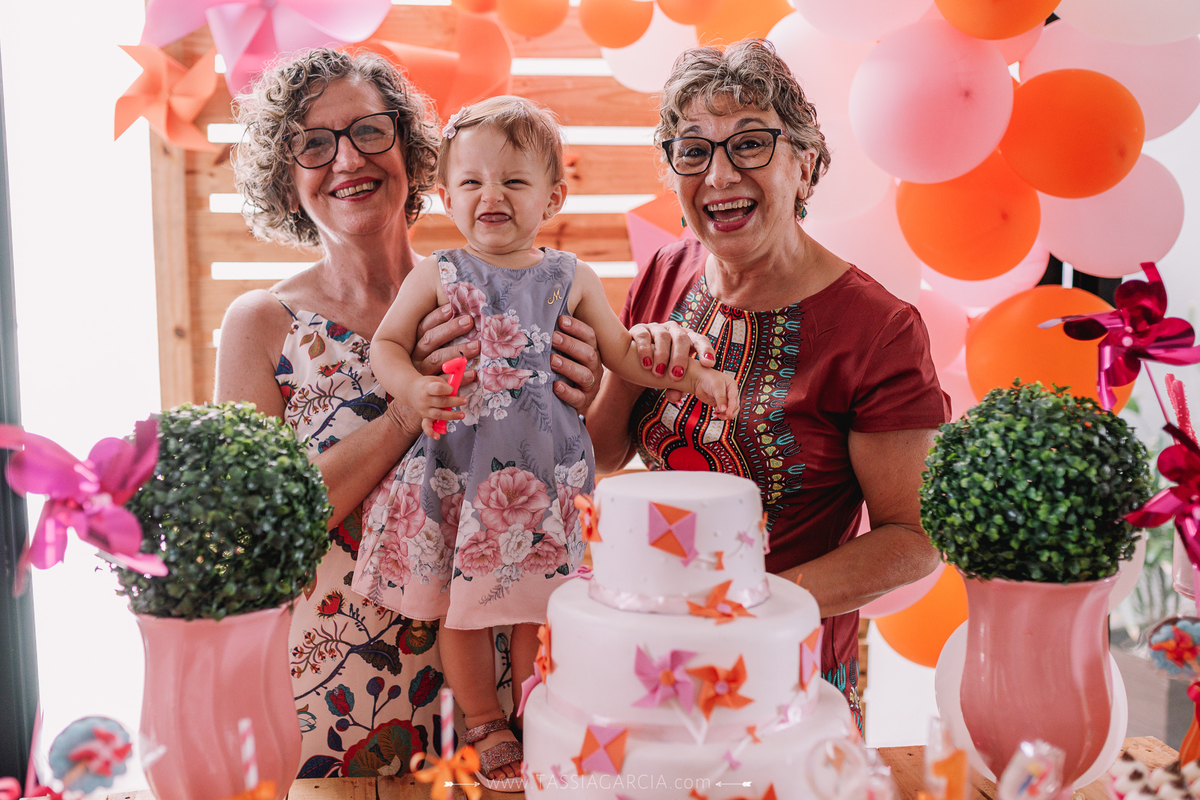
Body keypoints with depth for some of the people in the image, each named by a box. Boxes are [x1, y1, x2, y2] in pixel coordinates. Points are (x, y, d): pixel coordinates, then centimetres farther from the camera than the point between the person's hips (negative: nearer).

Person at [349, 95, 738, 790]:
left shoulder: (572, 279, 4)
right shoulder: (438, 275, 1)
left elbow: (622, 353, 10)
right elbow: (386, 343, 4)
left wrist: (695, 374, -3)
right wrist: (415, 389, -17)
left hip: (541, 471, 0)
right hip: (454, 466, 0)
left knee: (535, 604, 7)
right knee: (458, 608, 9)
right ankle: (488, 731, 29)